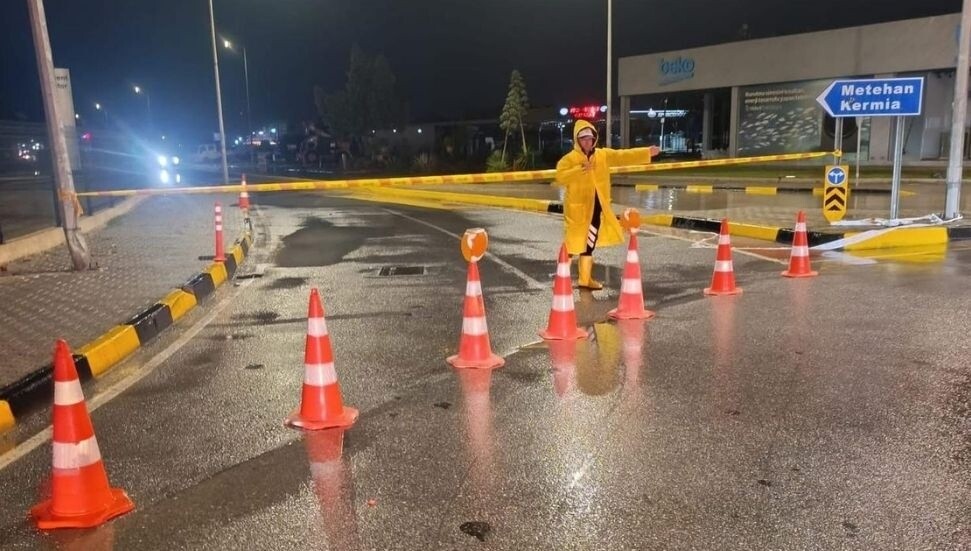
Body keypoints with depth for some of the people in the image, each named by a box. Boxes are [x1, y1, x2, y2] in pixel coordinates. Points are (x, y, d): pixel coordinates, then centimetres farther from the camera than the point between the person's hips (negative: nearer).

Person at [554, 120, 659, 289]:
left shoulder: (603, 155, 7)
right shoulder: (570, 158, -8)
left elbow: (623, 156, 2)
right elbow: (560, 177, -20)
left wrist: (647, 152, -5)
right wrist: (580, 170, -27)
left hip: (596, 206, 6)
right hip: (577, 207, -6)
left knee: (589, 244, 15)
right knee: (573, 243, -4)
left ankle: (585, 279, 27)